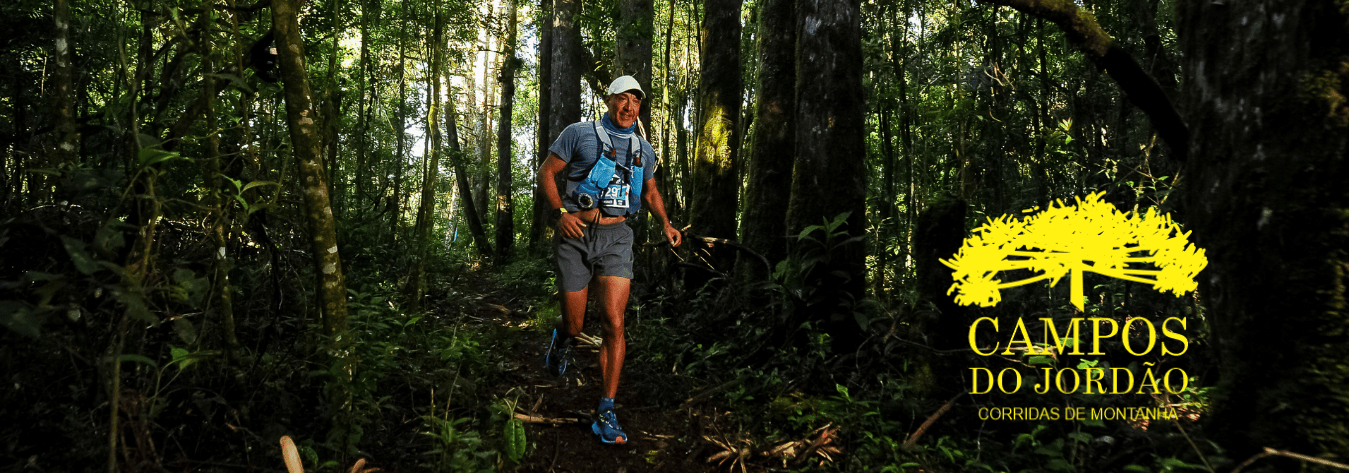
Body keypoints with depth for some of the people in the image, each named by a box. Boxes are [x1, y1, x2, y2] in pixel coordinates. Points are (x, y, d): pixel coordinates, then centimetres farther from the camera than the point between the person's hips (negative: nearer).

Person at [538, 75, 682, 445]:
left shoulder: (643, 149, 14)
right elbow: (546, 172, 2)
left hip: (616, 238, 2)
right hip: (576, 236, -2)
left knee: (614, 324, -10)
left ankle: (607, 414, -4)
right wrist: (560, 213, -13)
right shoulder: (579, 134, 1)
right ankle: (562, 339, 45)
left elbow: (650, 191, 29)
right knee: (575, 325, 4)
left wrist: (666, 223, 14)